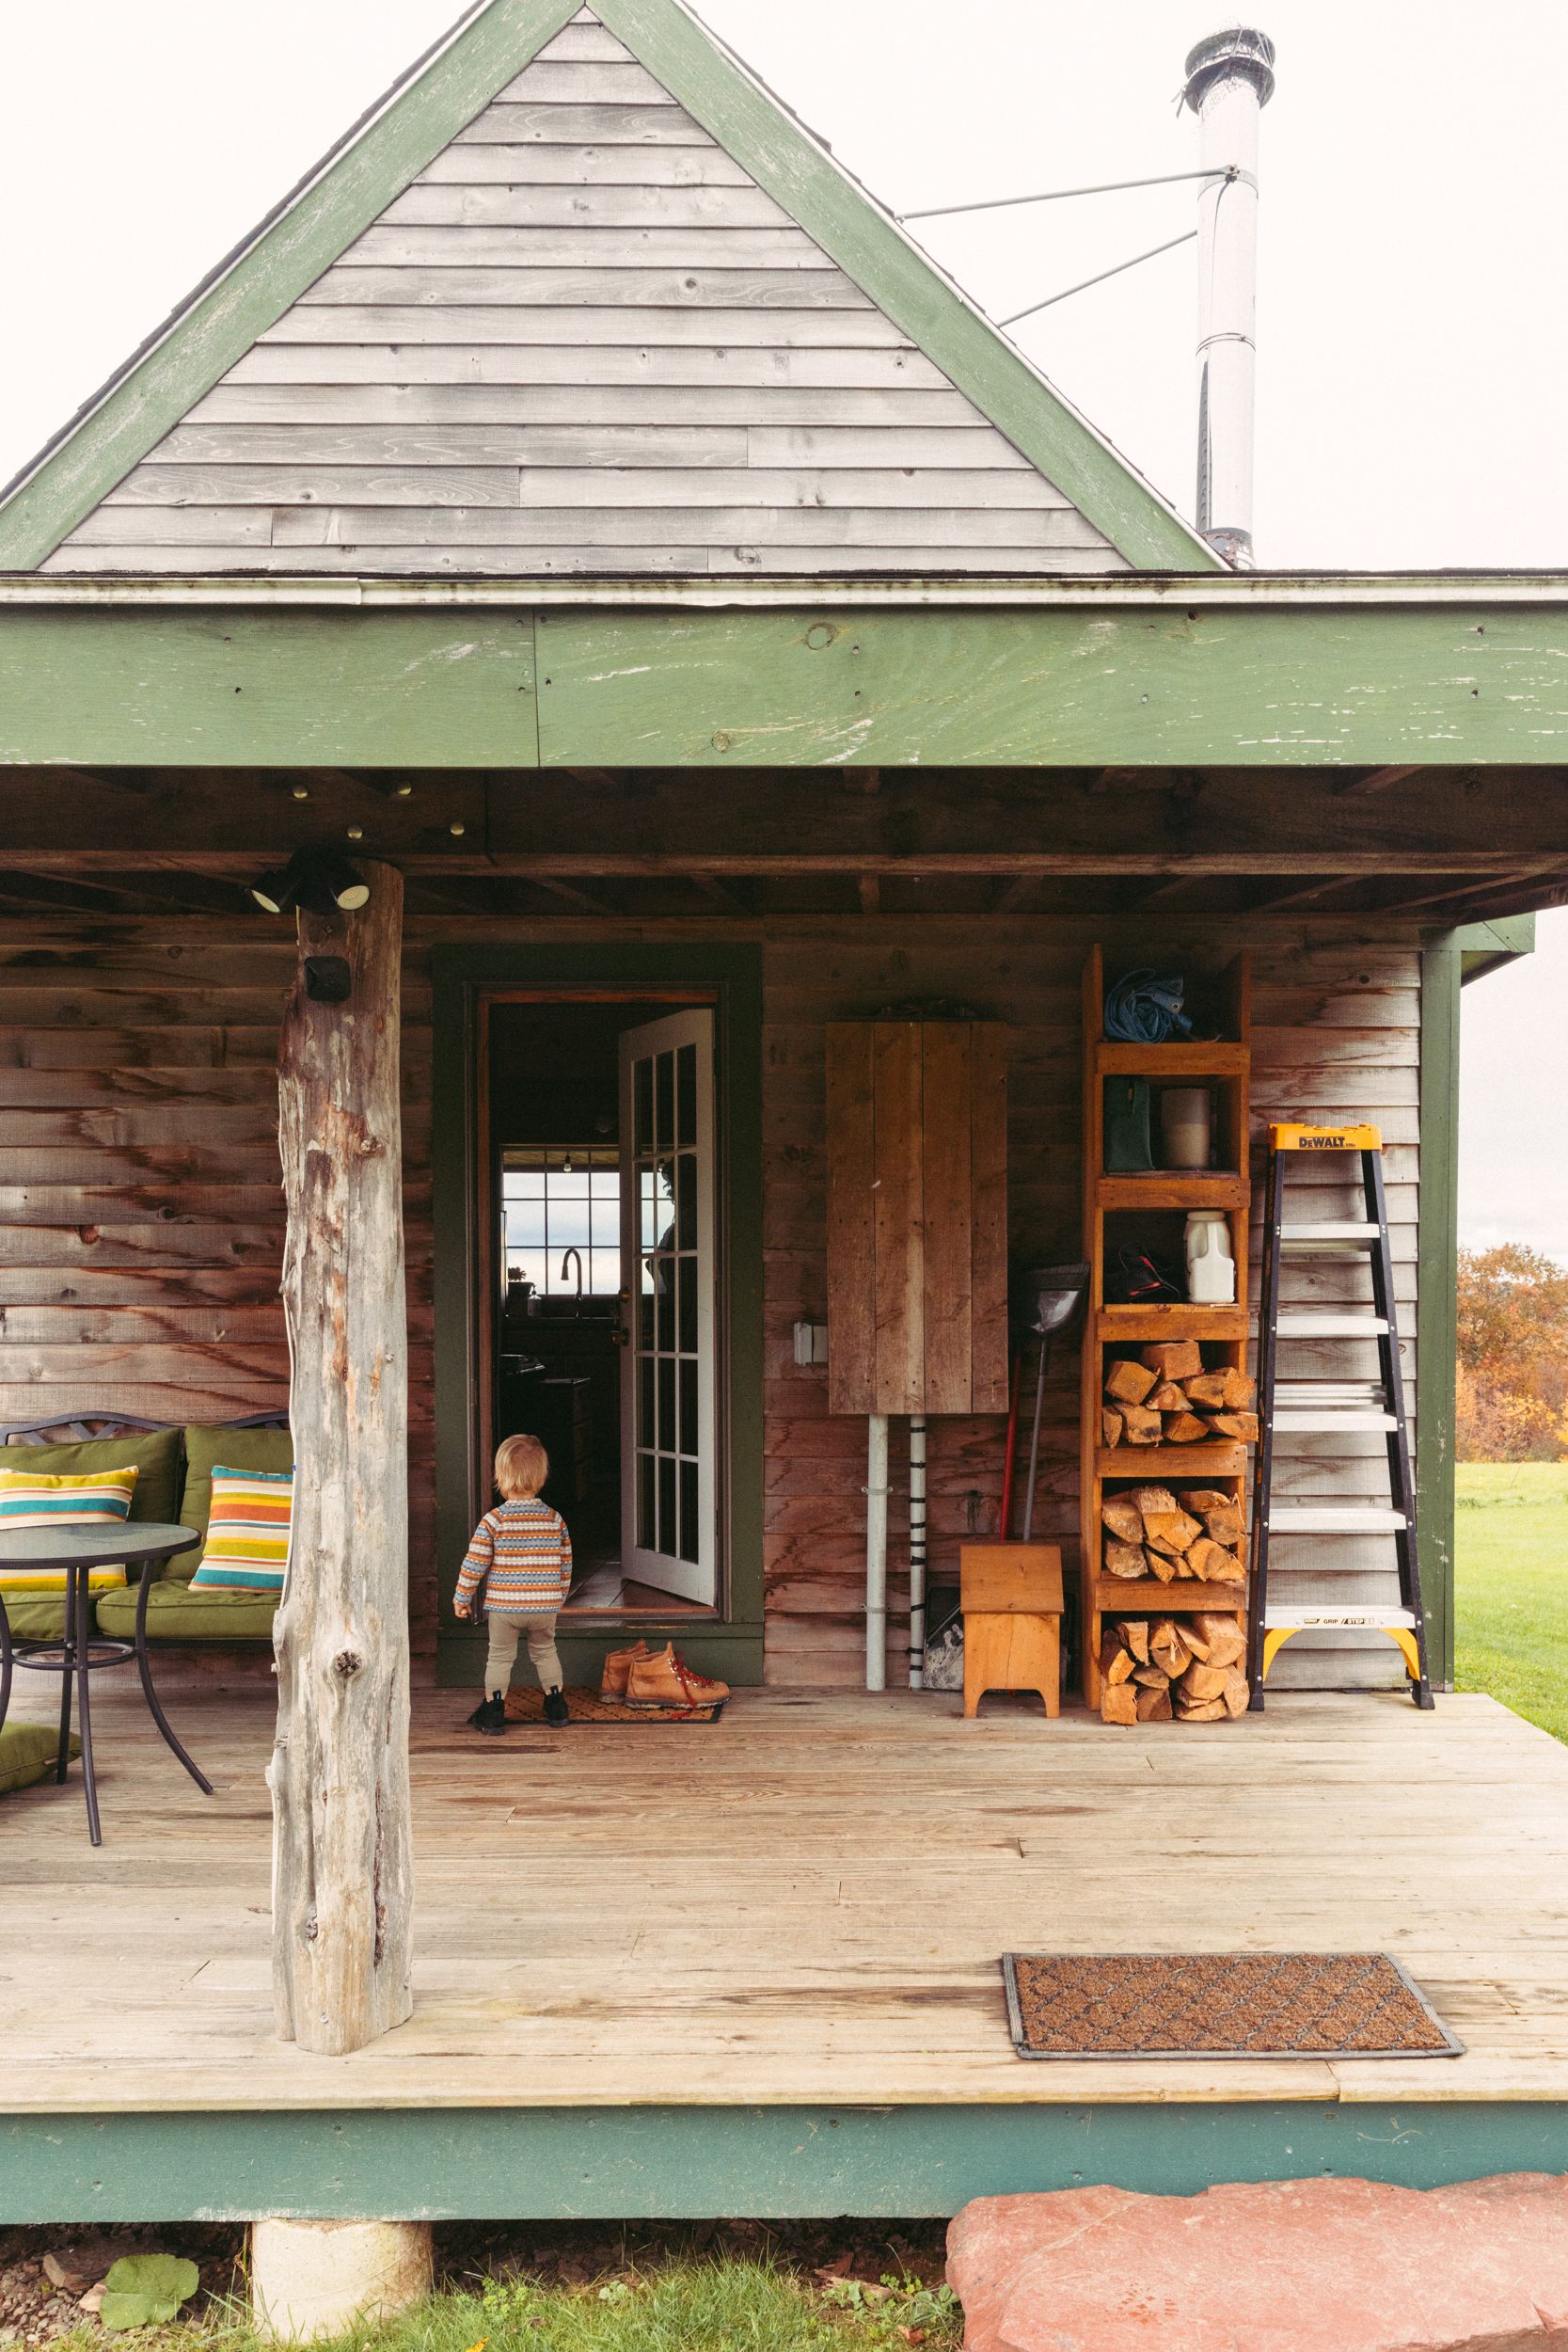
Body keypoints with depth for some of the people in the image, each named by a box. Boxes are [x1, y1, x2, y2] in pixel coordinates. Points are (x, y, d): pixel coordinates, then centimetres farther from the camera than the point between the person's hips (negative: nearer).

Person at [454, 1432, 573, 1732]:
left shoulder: (493, 1521, -12)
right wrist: (559, 1595, 22)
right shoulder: (555, 1520, -1)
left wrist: (462, 1597, 4)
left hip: (503, 1606, -3)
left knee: (500, 1656, 13)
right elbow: (565, 1563, 7)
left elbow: (474, 1563, -10)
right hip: (545, 1606, 3)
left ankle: (493, 1711, 14)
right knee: (545, 1651, 21)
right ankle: (556, 1706, 27)